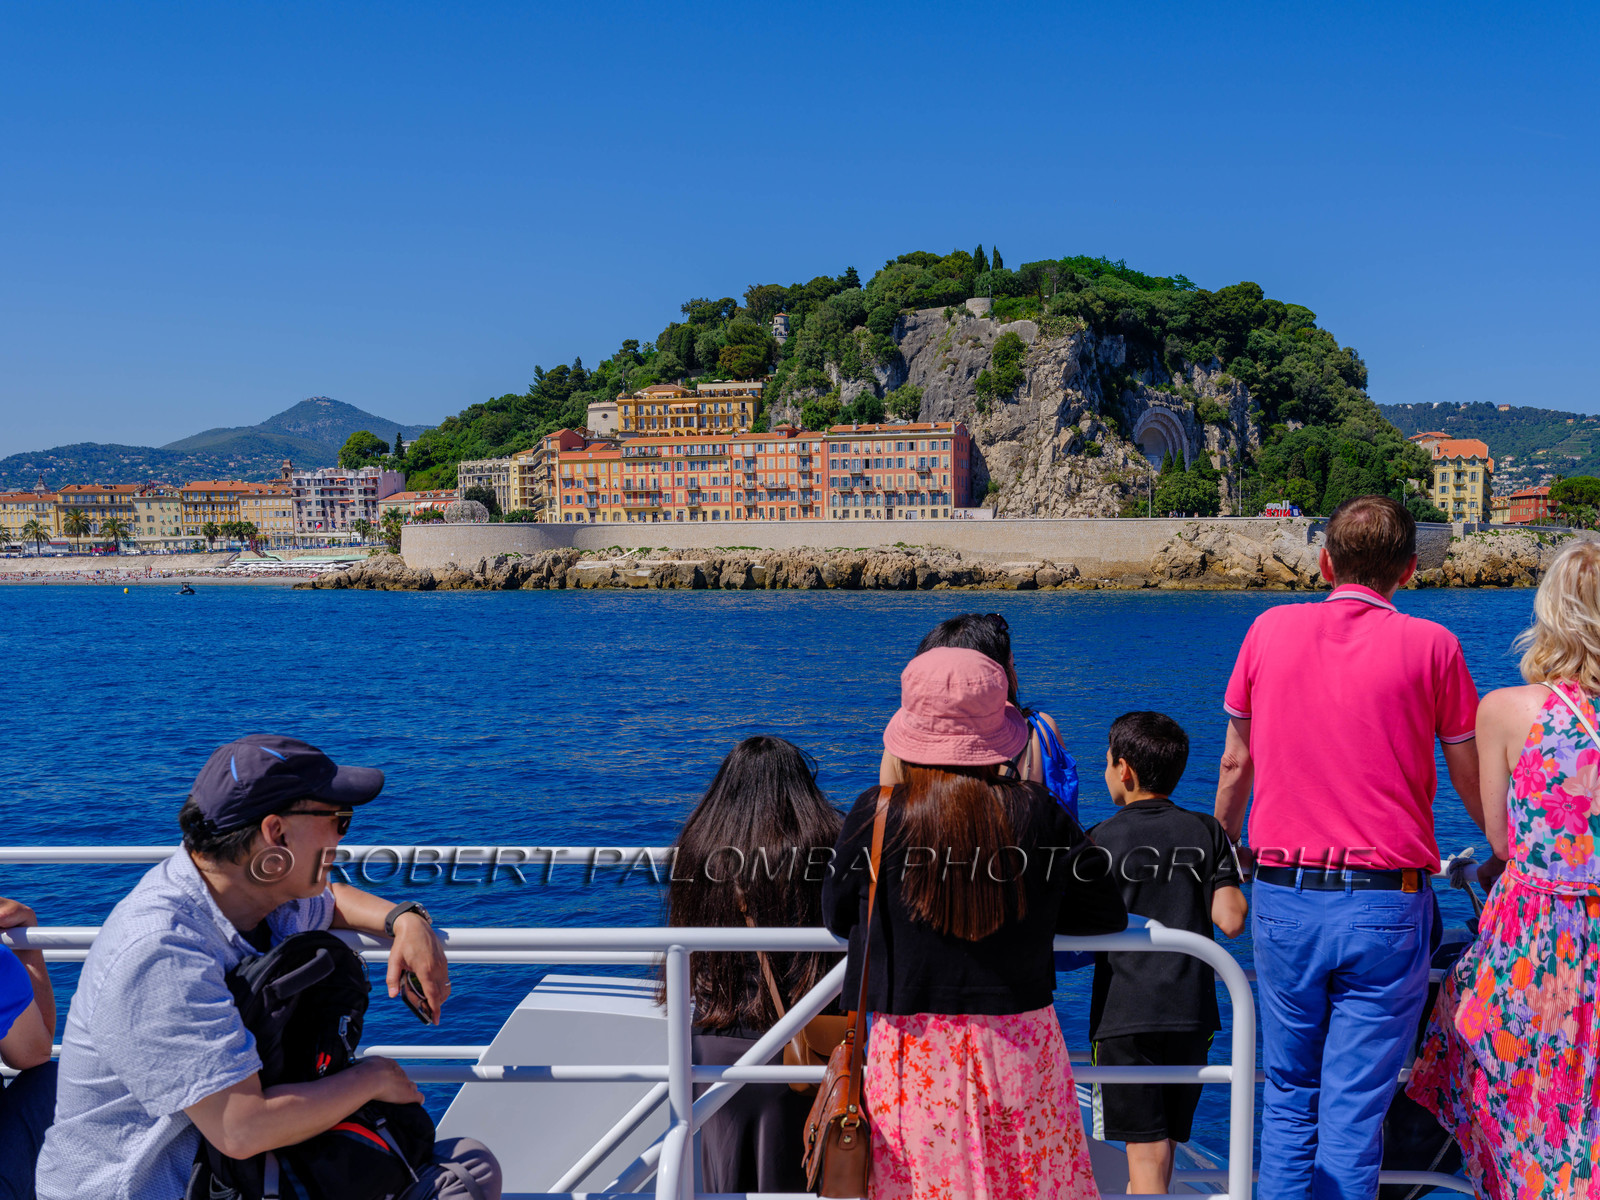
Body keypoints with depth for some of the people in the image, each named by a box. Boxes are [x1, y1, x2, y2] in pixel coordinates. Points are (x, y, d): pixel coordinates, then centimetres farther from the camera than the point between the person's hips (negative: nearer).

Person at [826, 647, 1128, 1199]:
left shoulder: (876, 815, -9)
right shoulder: (1036, 812, -7)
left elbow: (838, 915, 5)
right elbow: (1106, 913, 3)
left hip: (915, 1047, -1)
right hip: (1022, 1044, 1)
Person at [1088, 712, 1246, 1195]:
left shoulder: (1102, 839, -5)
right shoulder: (1208, 832, 2)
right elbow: (1231, 921, -3)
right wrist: (1236, 870, 15)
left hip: (1125, 1013, -3)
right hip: (1191, 1010, 4)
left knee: (1146, 1151, -1)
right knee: (1165, 1140, 18)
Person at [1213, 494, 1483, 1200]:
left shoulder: (1270, 630, 4)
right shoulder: (1430, 646, -2)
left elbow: (1234, 765, 12)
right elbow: (1473, 782, 6)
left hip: (1283, 897, 2)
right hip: (1387, 904, -2)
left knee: (1288, 1093, 16)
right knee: (1355, 1109, 4)